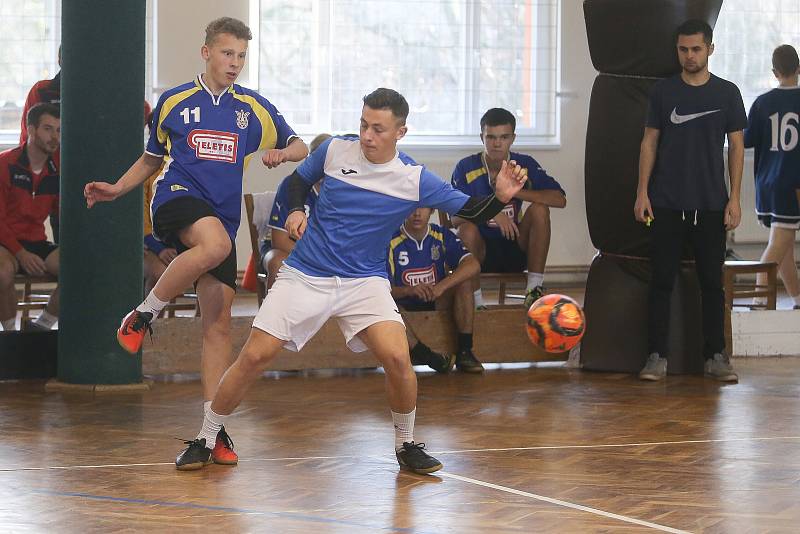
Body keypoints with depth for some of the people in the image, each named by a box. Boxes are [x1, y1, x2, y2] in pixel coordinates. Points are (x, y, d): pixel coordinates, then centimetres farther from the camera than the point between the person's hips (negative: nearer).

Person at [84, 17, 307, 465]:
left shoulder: (255, 108, 12)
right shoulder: (174, 102, 10)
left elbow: (300, 147, 17)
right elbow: (152, 158, 22)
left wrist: (281, 153, -6)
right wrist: (117, 188, 7)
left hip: (223, 218, 3)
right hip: (178, 197, -3)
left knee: (219, 325, -2)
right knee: (215, 243, -39)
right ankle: (143, 317, -22)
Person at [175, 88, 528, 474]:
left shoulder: (415, 180, -8)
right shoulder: (334, 150, -4)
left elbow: (473, 212, -7)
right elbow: (297, 181, 15)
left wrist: (501, 197, -27)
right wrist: (295, 210, -5)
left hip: (364, 282, 0)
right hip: (305, 275, 1)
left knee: (398, 359, -21)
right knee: (254, 356, -8)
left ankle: (406, 446, 3)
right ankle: (204, 441, 9)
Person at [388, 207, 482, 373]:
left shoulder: (443, 237, 1)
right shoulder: (392, 243, -6)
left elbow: (473, 265, -15)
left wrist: (442, 286, -30)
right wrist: (409, 290, -34)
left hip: (438, 303, 2)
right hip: (405, 306, -2)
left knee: (464, 282, -22)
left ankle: (464, 351, -22)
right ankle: (424, 354, -32)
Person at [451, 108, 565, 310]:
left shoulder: (525, 165, -1)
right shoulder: (466, 168, -8)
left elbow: (560, 199, -13)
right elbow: (455, 218, -17)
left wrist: (514, 192, -22)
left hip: (515, 251, 2)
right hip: (480, 251, -2)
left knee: (539, 209, -20)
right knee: (467, 229, -32)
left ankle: (534, 289, -20)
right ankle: (476, 303, -24)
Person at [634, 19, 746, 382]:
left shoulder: (727, 93, 3)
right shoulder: (663, 92, 4)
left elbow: (736, 146, 4)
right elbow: (650, 142, 6)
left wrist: (734, 198, -3)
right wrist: (642, 192, -2)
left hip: (710, 204, 0)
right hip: (666, 203, 0)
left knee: (712, 281, 3)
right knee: (662, 280, 0)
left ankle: (715, 356, 9)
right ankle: (657, 356, 4)